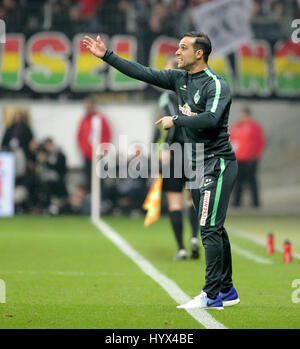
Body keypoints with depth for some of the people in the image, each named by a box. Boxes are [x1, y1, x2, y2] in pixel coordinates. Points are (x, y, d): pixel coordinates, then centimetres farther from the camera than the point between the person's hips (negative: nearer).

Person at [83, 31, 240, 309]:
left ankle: (212, 295, -14)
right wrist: (107, 56, 8)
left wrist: (175, 120, -20)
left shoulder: (216, 85, -15)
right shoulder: (179, 78, 10)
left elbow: (211, 118, -30)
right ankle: (227, 291, 20)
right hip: (197, 164, 8)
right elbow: (143, 73, 11)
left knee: (210, 229, -13)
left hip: (218, 163, -8)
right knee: (214, 230, 13)